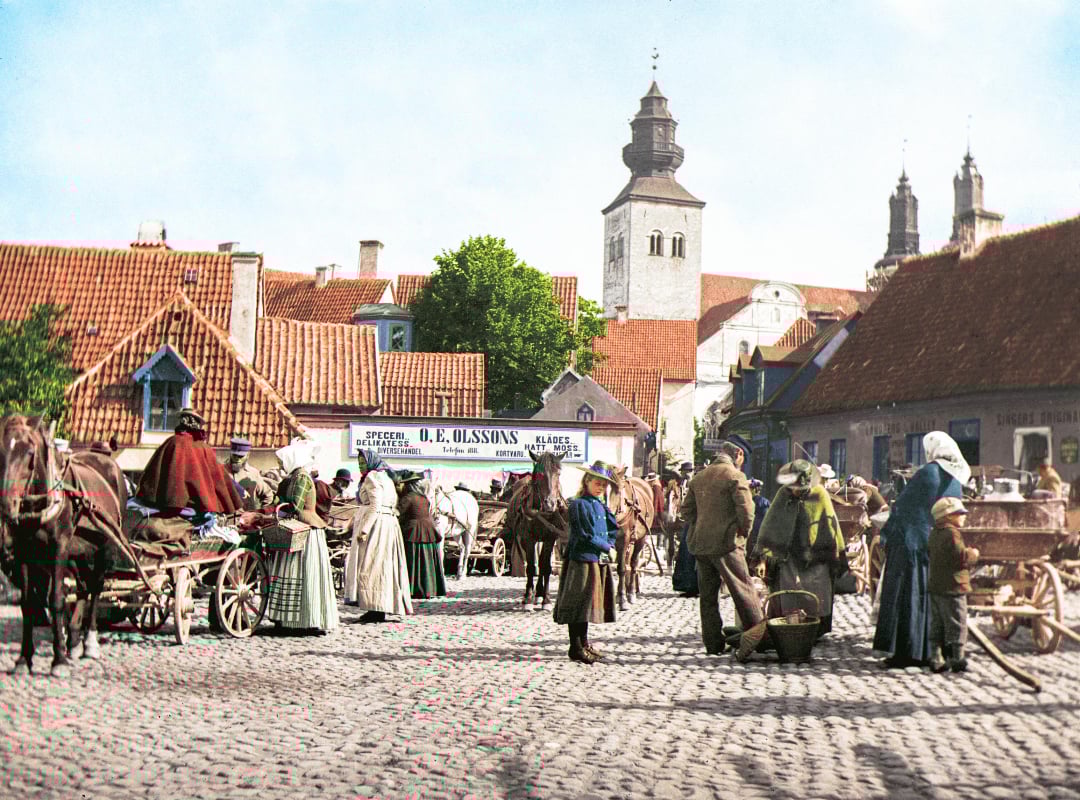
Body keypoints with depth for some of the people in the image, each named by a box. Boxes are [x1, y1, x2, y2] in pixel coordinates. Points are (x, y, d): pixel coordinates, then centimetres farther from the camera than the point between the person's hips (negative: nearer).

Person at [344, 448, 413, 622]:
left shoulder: (372, 477, -9)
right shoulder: (386, 477, 20)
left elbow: (375, 506, -19)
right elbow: (394, 505, 19)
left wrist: (364, 529, -23)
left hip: (375, 524, -10)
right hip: (389, 522, 10)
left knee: (370, 567, -8)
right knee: (383, 566, 9)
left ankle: (376, 610, -10)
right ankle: (380, 609, 11)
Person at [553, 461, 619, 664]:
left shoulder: (600, 505, 15)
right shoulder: (579, 504, -11)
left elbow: (613, 529, 16)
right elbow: (587, 536, -17)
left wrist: (610, 547, -2)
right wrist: (607, 548, -10)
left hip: (600, 560, 9)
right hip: (583, 559, -9)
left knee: (589, 603, 15)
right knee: (580, 603, -6)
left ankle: (584, 644, 24)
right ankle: (576, 648, -2)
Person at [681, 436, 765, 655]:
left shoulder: (700, 477, 12)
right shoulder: (735, 476, -9)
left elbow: (687, 509, 15)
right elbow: (746, 510, -16)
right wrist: (744, 532, 0)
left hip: (699, 544, 6)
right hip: (726, 542, -6)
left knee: (708, 594, 10)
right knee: (744, 590, 0)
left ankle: (713, 643, 12)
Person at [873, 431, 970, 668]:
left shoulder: (928, 472, -11)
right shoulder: (955, 479, 10)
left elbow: (903, 504, -9)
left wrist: (887, 533, -2)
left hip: (913, 542, -7)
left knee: (909, 595, -2)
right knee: (932, 596, 12)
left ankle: (907, 651, -2)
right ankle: (930, 651, 15)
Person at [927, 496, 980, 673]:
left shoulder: (934, 533, 13)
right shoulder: (951, 533, -17)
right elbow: (961, 557, -22)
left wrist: (967, 553, 20)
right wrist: (973, 554, -3)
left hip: (935, 586, 9)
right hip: (952, 587, -9)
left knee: (937, 625, 12)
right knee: (957, 625, 0)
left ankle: (936, 659, 13)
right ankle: (957, 659, 4)